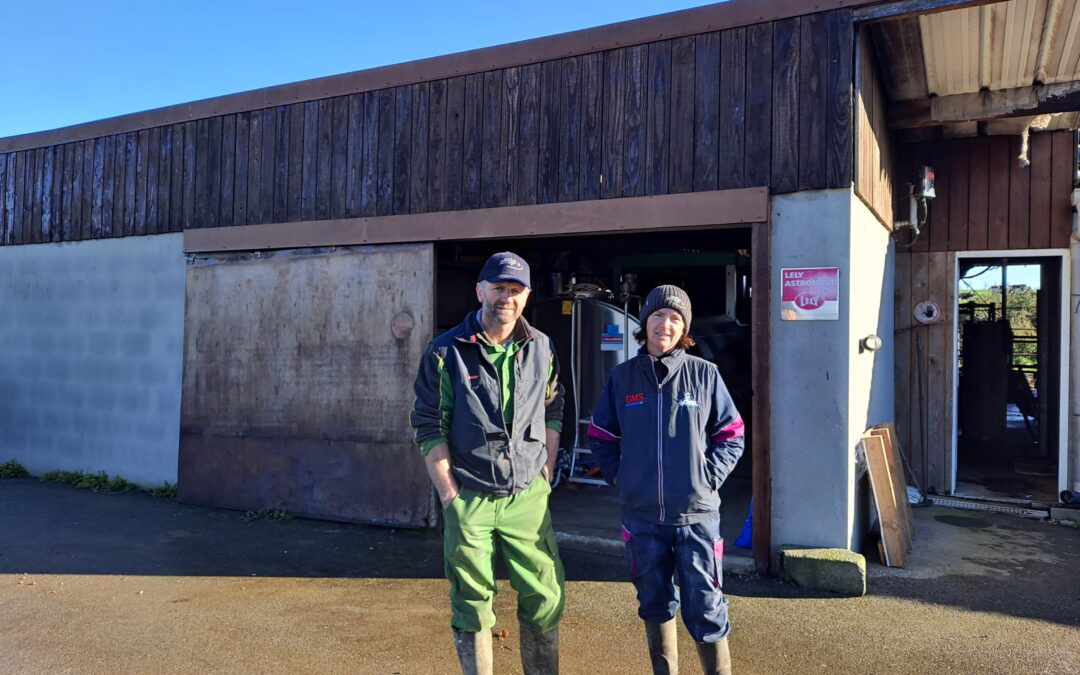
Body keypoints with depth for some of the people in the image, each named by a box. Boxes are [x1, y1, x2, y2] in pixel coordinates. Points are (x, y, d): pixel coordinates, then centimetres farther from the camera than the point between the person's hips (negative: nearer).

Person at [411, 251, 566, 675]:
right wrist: (450, 495, -7)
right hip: (469, 499, -2)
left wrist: (546, 476, 7)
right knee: (472, 607, 8)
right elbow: (429, 428, -3)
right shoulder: (447, 351, -4)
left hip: (528, 497, 3)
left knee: (546, 599, 6)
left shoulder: (541, 348, 5)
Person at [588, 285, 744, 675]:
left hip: (695, 514, -2)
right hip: (642, 516, 2)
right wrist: (621, 478, 1)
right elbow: (600, 438, 12)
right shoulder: (622, 377, 3)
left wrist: (707, 478, -6)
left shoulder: (704, 374, -2)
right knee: (655, 605, 16)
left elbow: (731, 437, 4)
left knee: (705, 611, 0)